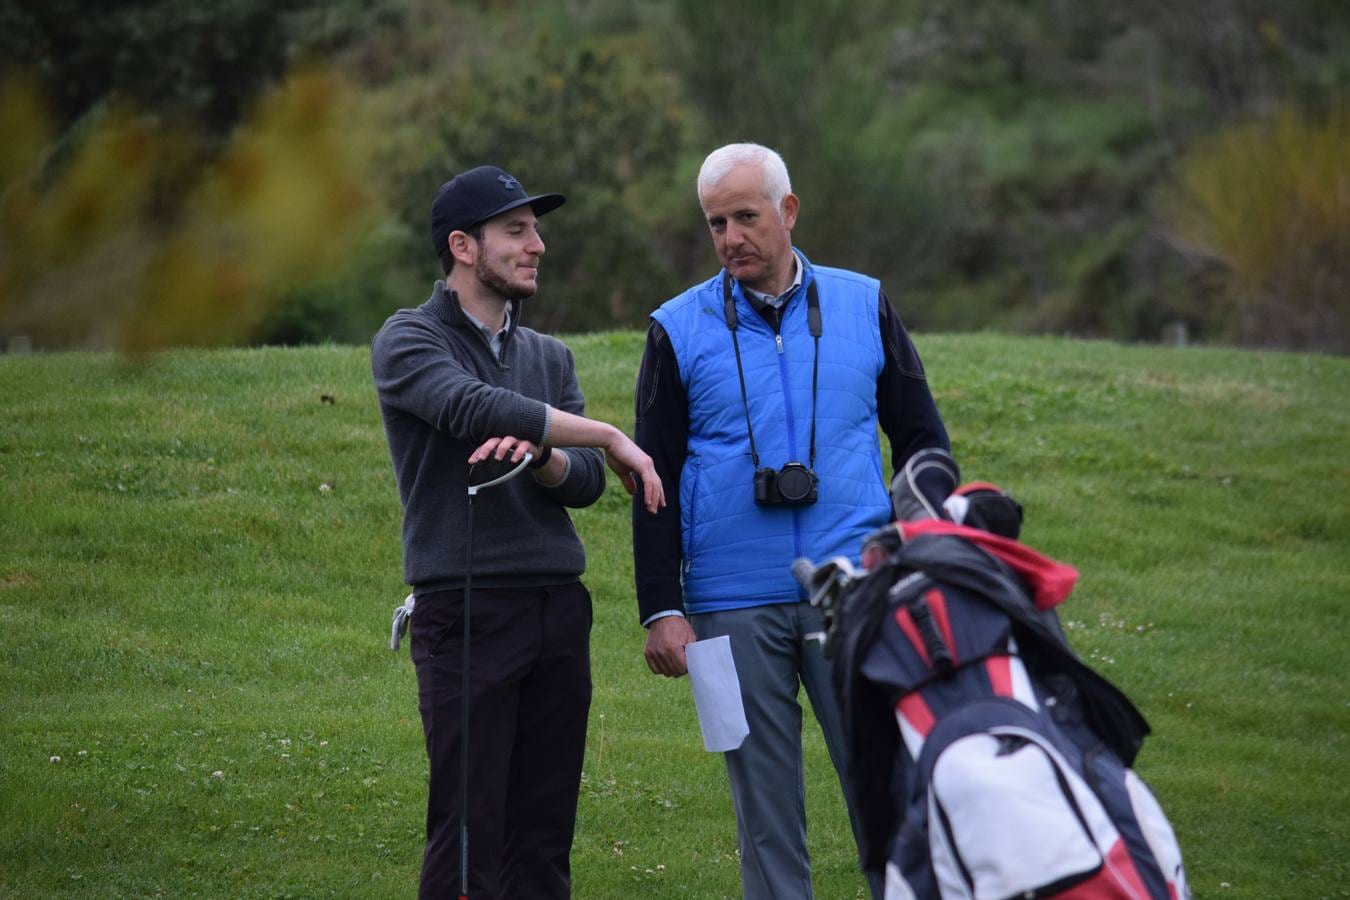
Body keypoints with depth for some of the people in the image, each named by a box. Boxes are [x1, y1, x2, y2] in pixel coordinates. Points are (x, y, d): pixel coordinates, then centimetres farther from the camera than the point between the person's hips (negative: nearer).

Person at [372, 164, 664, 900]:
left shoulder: (548, 357, 17)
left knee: (544, 836, 5)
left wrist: (539, 454, -18)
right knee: (470, 831, -8)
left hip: (557, 612, 6)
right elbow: (475, 408, -20)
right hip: (465, 611, -6)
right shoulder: (408, 342, -1)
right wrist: (611, 438, -17)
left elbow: (585, 482, 5)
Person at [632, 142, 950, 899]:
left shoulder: (865, 305, 7)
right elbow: (655, 482, 6)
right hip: (734, 607, 0)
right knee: (766, 810, 4)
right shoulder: (679, 330, 5)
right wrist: (662, 611, -1)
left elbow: (923, 441, 12)